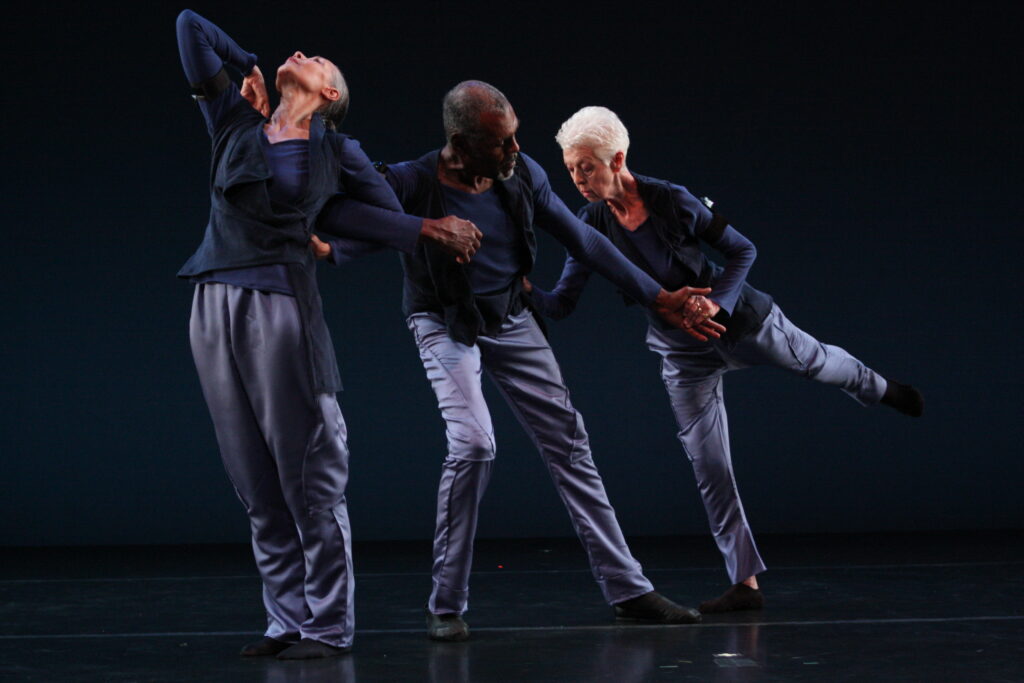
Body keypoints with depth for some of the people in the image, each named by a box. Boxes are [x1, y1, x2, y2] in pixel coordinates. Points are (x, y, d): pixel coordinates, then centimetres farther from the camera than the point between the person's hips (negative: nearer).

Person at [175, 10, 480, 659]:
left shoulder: (337, 152, 8)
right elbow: (191, 26, 15)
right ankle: (287, 619, 11)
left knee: (308, 473, -4)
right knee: (255, 481, 5)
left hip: (282, 308, -4)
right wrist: (249, 67, 21)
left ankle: (329, 624, 0)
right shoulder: (237, 123, 13)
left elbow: (393, 216, 18)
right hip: (216, 308, 4)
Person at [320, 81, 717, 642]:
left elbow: (584, 242, -1)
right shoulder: (412, 184, -25)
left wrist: (658, 298, -1)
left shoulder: (523, 176, -12)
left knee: (568, 441, 2)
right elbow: (342, 209, -38)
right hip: (446, 324, -4)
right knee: (473, 443, -24)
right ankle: (446, 606, -9)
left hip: (510, 320, 5)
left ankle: (626, 588, 10)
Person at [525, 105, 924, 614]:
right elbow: (561, 303, -19)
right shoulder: (593, 226, -18)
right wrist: (526, 291, -38)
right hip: (683, 355, 2)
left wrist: (717, 303, -27)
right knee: (708, 467, -1)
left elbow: (742, 251, -13)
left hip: (739, 321, -2)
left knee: (818, 363, 23)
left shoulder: (673, 202, -26)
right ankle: (745, 583, 6)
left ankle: (879, 389, 60)